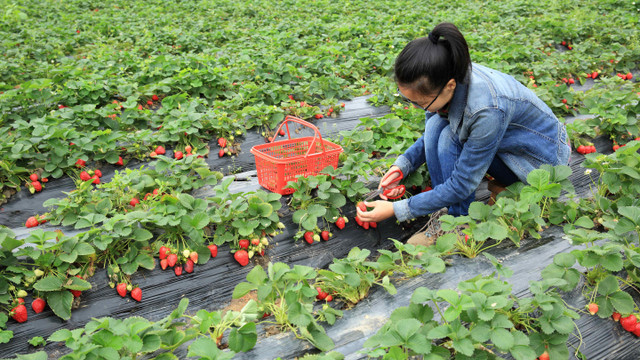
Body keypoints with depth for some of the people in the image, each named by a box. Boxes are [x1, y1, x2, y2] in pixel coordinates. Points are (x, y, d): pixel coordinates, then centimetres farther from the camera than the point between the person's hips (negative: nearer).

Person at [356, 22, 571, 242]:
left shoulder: (488, 110, -40)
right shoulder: (443, 79, -17)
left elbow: (461, 185, -30)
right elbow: (430, 137, 3)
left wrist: (397, 210, -27)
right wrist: (402, 165, -14)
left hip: (544, 158, -7)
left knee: (450, 137, -28)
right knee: (436, 125, -16)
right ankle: (446, 211, -12)